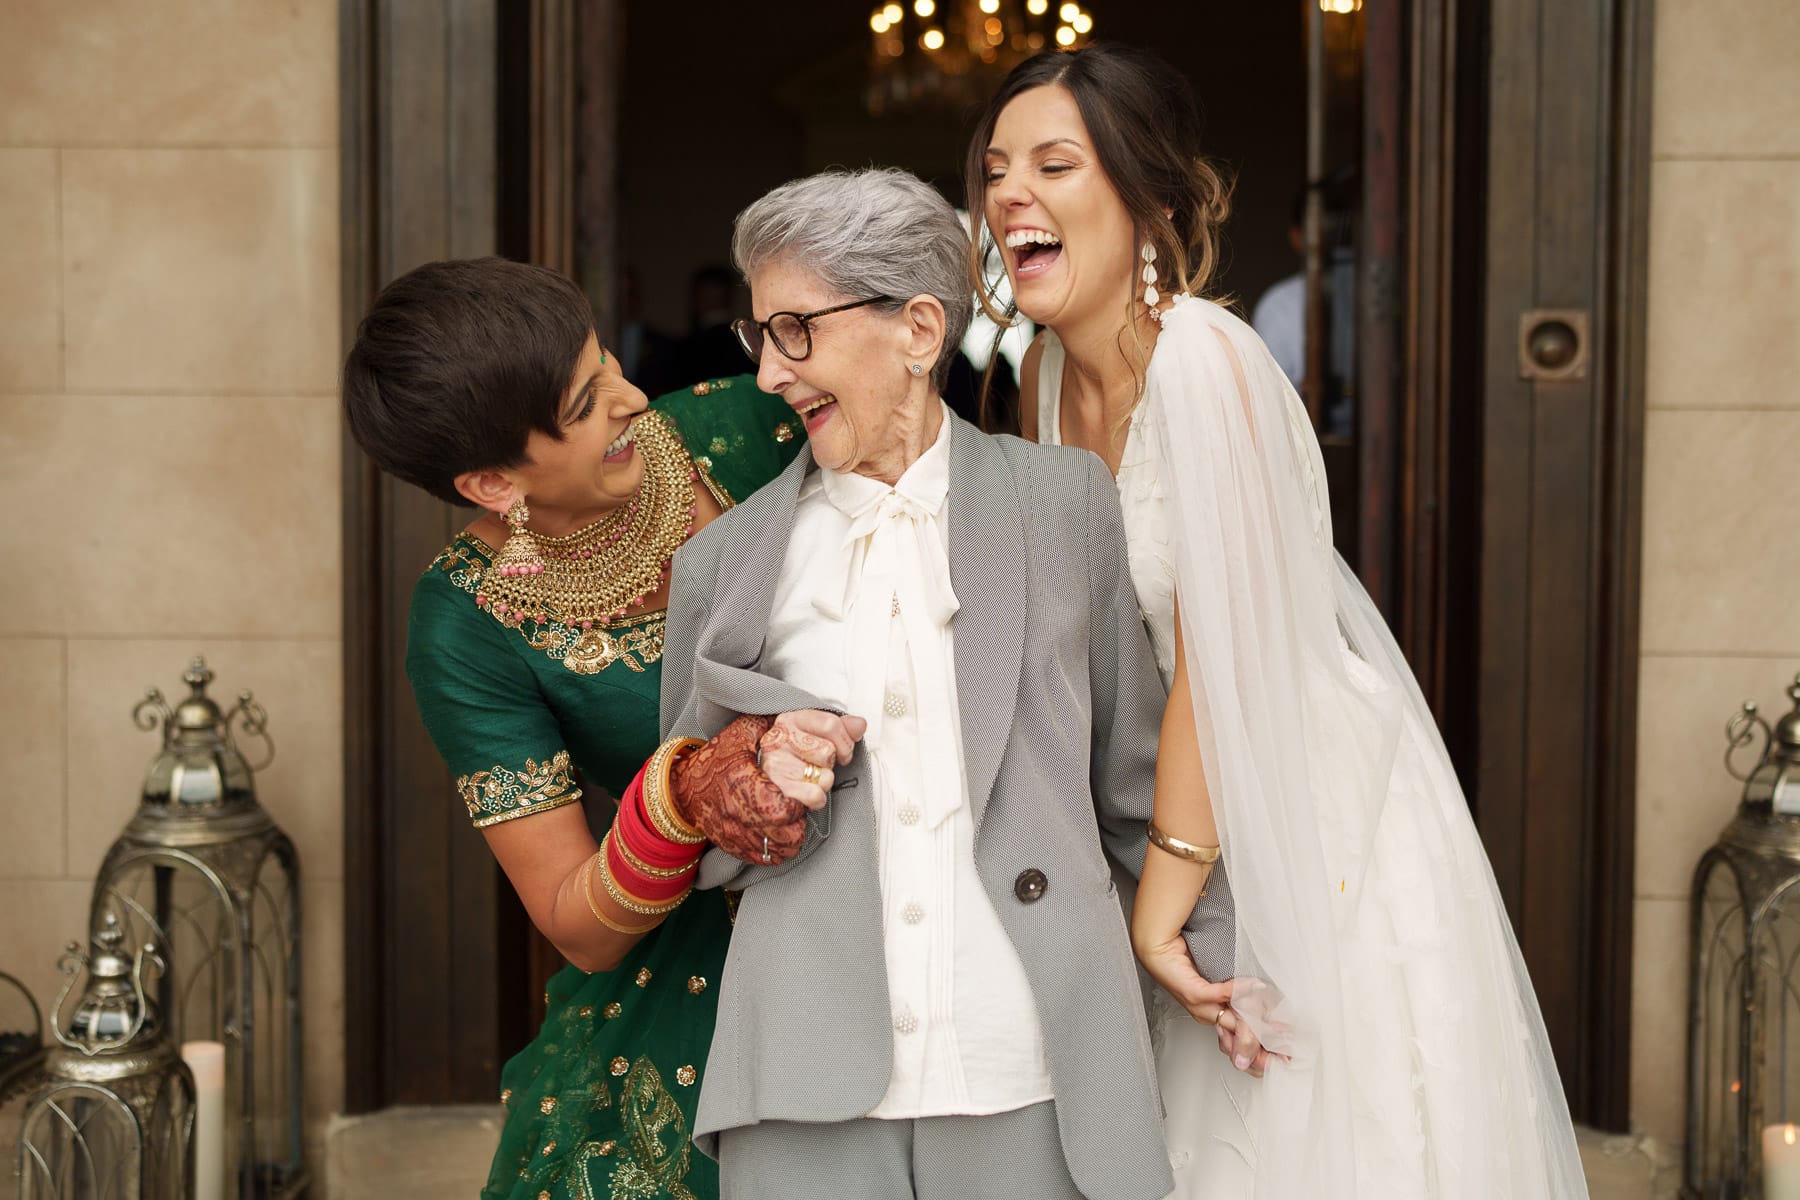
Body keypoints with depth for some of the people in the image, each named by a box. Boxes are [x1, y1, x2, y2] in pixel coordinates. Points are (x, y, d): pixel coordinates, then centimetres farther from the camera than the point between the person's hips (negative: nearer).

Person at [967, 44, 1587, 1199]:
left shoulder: (1202, 357, -21)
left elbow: (1222, 659, -22)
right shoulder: (1051, 370, 4)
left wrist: (1165, 894, -17)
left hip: (1324, 827, -7)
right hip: (1203, 822, 8)